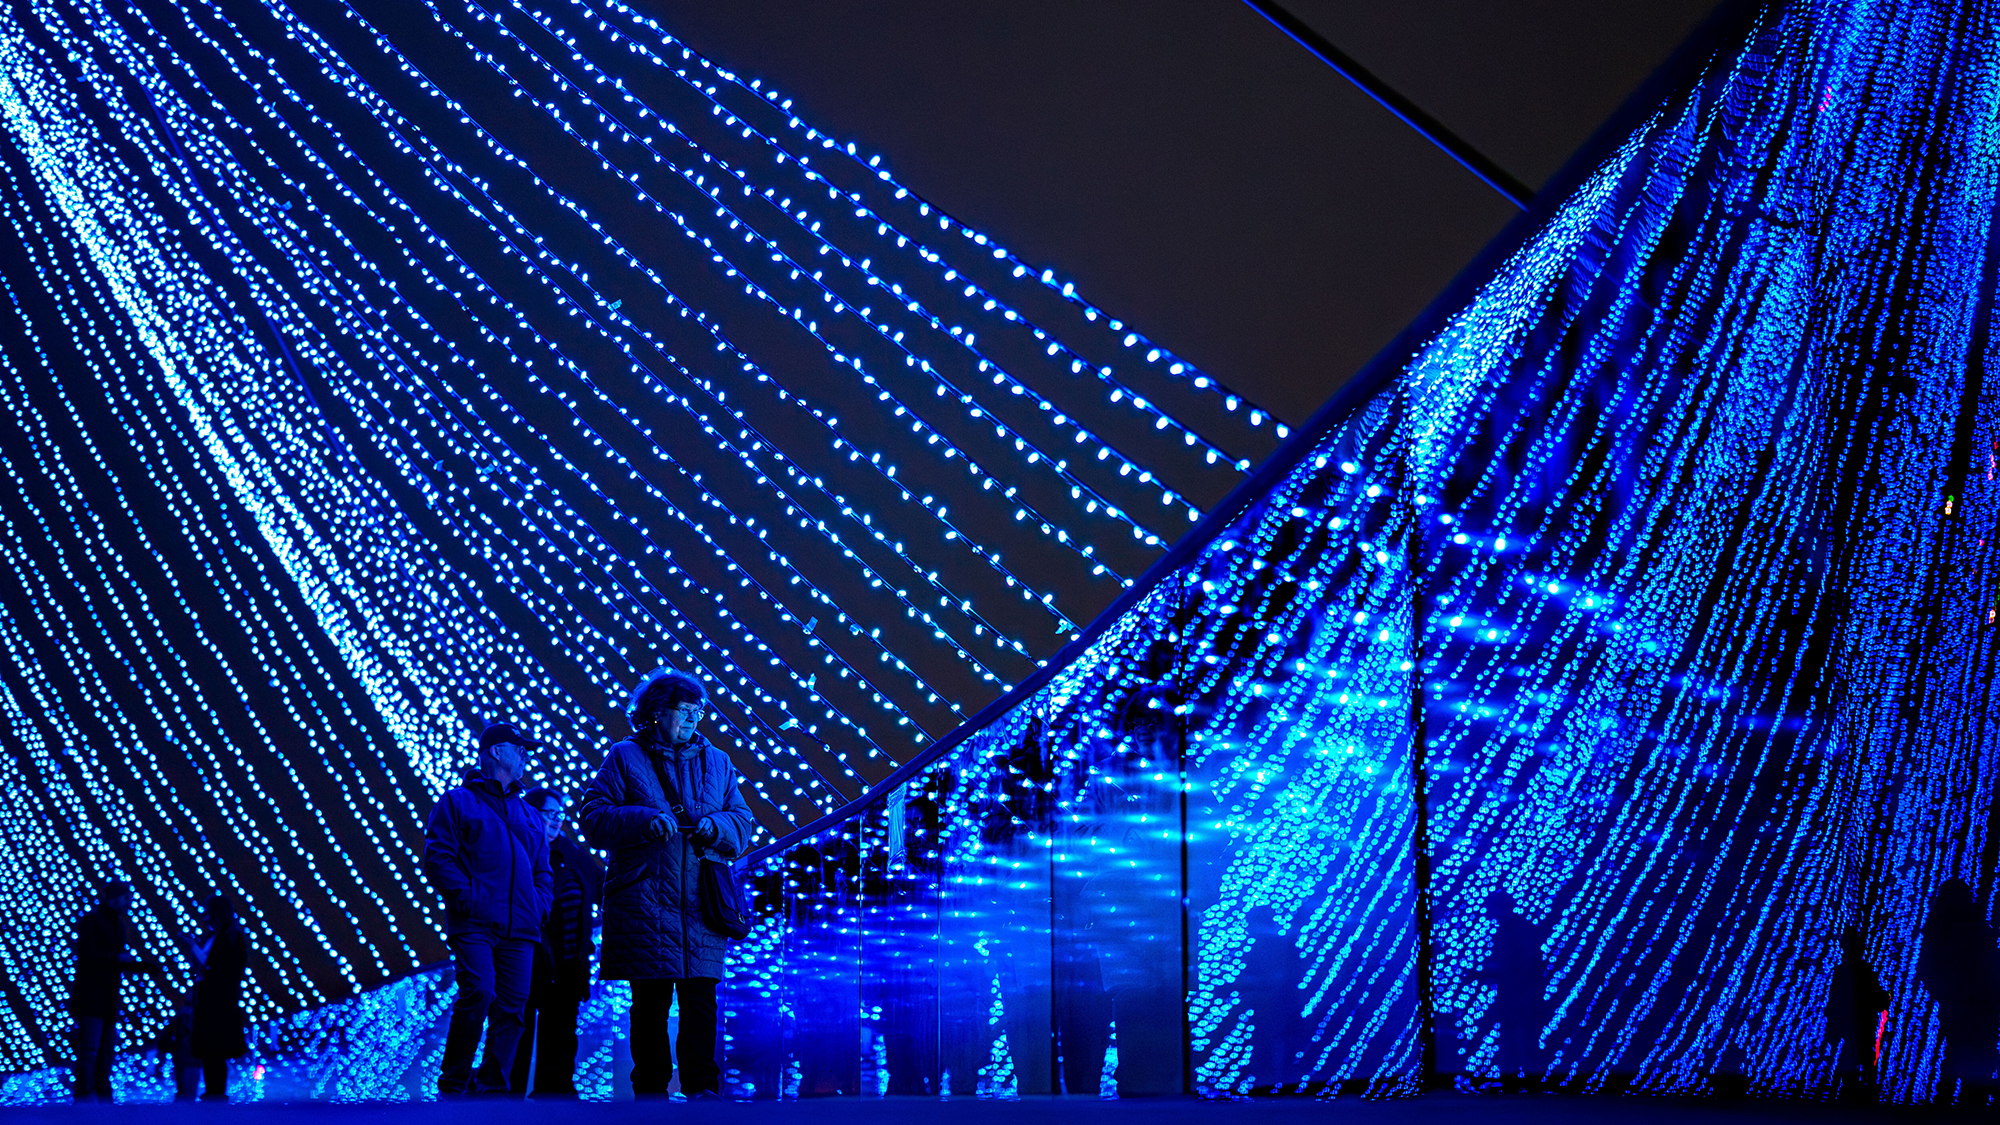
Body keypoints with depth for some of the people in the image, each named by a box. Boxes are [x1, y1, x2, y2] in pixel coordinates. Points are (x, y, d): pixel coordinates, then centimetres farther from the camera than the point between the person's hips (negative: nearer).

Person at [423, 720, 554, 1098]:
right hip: (475, 925, -6)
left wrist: (539, 905, 7)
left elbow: (543, 872, 28)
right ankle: (453, 1085, -8)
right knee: (478, 993, -20)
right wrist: (467, 897, -13)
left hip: (519, 931, 6)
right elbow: (437, 857, -1)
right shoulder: (458, 801, 9)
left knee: (512, 1007, -4)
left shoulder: (529, 816, 27)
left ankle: (491, 1089, 1)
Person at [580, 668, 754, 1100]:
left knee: (700, 997, -7)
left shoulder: (716, 763, 17)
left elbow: (743, 822, 16)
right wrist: (645, 821, -16)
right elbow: (593, 816, -2)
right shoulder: (624, 758, 6)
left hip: (700, 903, 2)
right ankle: (650, 1089, 5)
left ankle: (701, 1086, -7)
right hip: (643, 900, -2)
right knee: (649, 1001, -1)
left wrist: (716, 826, -6)